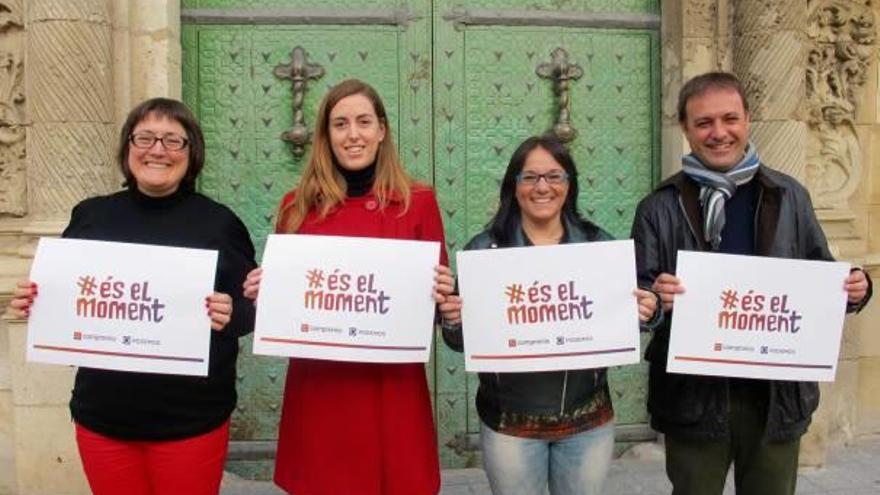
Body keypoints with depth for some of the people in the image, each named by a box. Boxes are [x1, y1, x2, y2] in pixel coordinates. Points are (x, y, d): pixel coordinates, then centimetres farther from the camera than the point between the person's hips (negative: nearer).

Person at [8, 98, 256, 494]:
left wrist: (230, 315, -22)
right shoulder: (90, 216, 4)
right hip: (102, 416, 3)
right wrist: (32, 304, -8)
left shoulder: (220, 223, -3)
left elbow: (253, 310, -2)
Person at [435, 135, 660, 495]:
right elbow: (462, 340, -4)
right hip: (509, 421, -1)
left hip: (588, 418, 2)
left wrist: (645, 313, -16)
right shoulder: (485, 248, -7)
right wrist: (452, 320, -25)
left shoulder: (599, 244, -1)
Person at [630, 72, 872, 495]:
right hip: (694, 396, -2)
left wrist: (853, 289, -9)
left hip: (778, 394, 2)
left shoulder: (788, 196, 5)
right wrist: (655, 297, -27)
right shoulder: (660, 208, -2)